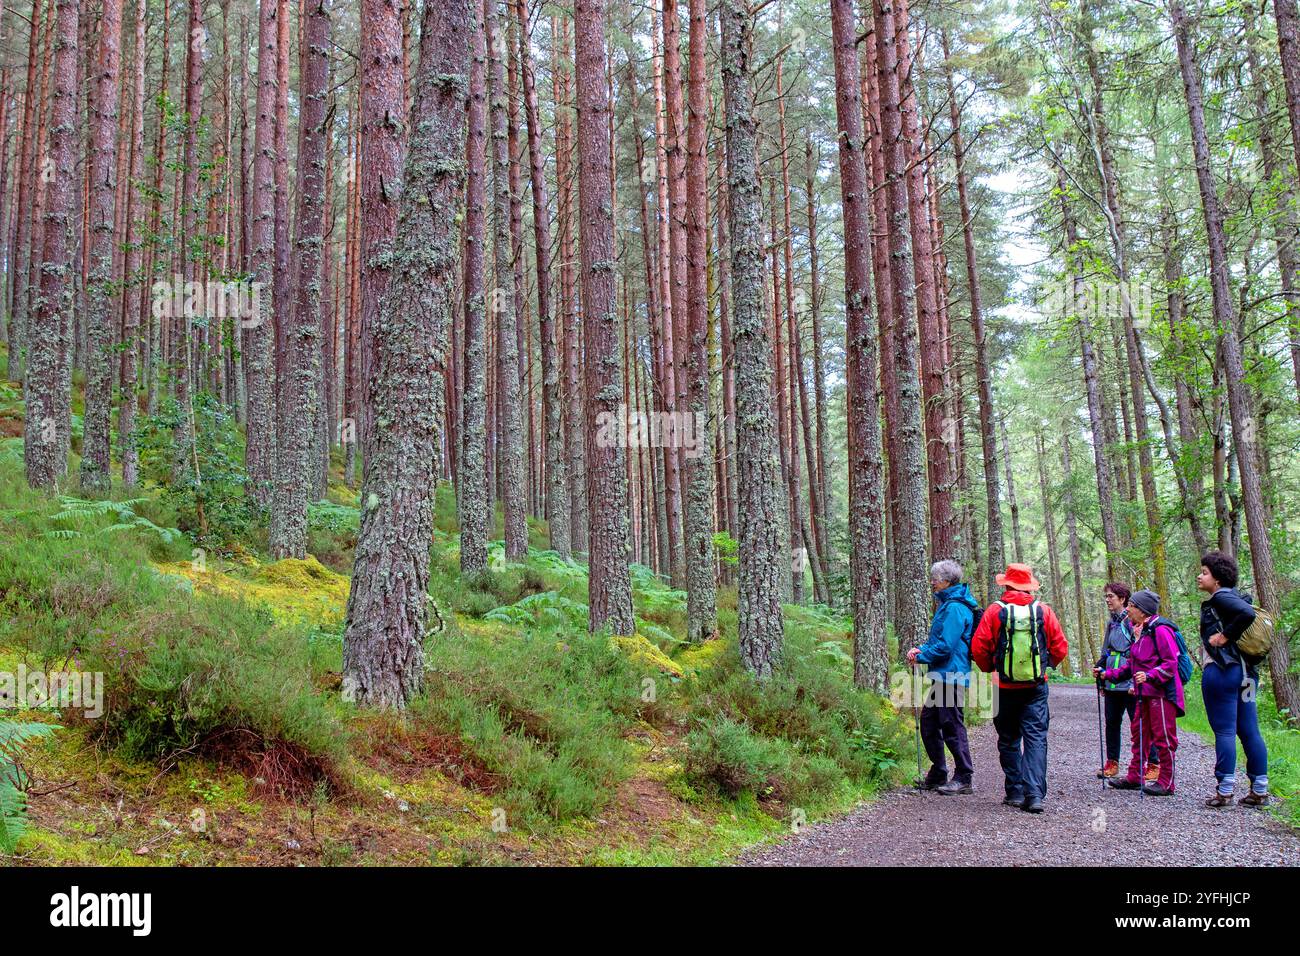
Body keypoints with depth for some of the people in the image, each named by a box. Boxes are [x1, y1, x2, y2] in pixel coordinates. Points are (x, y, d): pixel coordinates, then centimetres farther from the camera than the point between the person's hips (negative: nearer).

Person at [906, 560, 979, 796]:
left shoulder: (954, 608, -17)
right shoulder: (947, 605, 16)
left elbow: (945, 647, -23)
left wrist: (920, 657, -10)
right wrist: (921, 649, 7)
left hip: (951, 677, -11)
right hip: (943, 677, 11)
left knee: (952, 727, -3)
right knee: (928, 722, 15)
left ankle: (963, 778, 7)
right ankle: (937, 775, 24)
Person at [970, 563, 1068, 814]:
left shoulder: (995, 611, -6)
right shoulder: (1044, 611, -1)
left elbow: (978, 647, -6)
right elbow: (1060, 648, 3)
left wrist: (990, 669, 13)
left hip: (1005, 687, 0)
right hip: (1036, 688, 1)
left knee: (1009, 741, 12)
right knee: (1036, 738, 1)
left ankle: (1015, 792, 12)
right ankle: (1034, 794, -9)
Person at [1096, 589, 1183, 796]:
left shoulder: (1160, 629, -14)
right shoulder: (1140, 631, 15)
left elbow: (1170, 663, -19)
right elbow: (1132, 664, 21)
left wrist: (1149, 676, -29)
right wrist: (1108, 674, 16)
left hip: (1162, 692, -10)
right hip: (1145, 693, 10)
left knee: (1163, 736, -2)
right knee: (1139, 733, 14)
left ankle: (1166, 783, 6)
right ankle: (1135, 777, 23)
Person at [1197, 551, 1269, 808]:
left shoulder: (1221, 597, -11)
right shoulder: (1233, 596, 17)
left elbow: (1247, 613, -27)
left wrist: (1224, 636, -18)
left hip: (1221, 671, -9)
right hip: (1246, 671, 9)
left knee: (1224, 731, -4)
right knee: (1249, 731, 10)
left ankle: (1225, 791, -1)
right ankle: (1260, 791, 14)